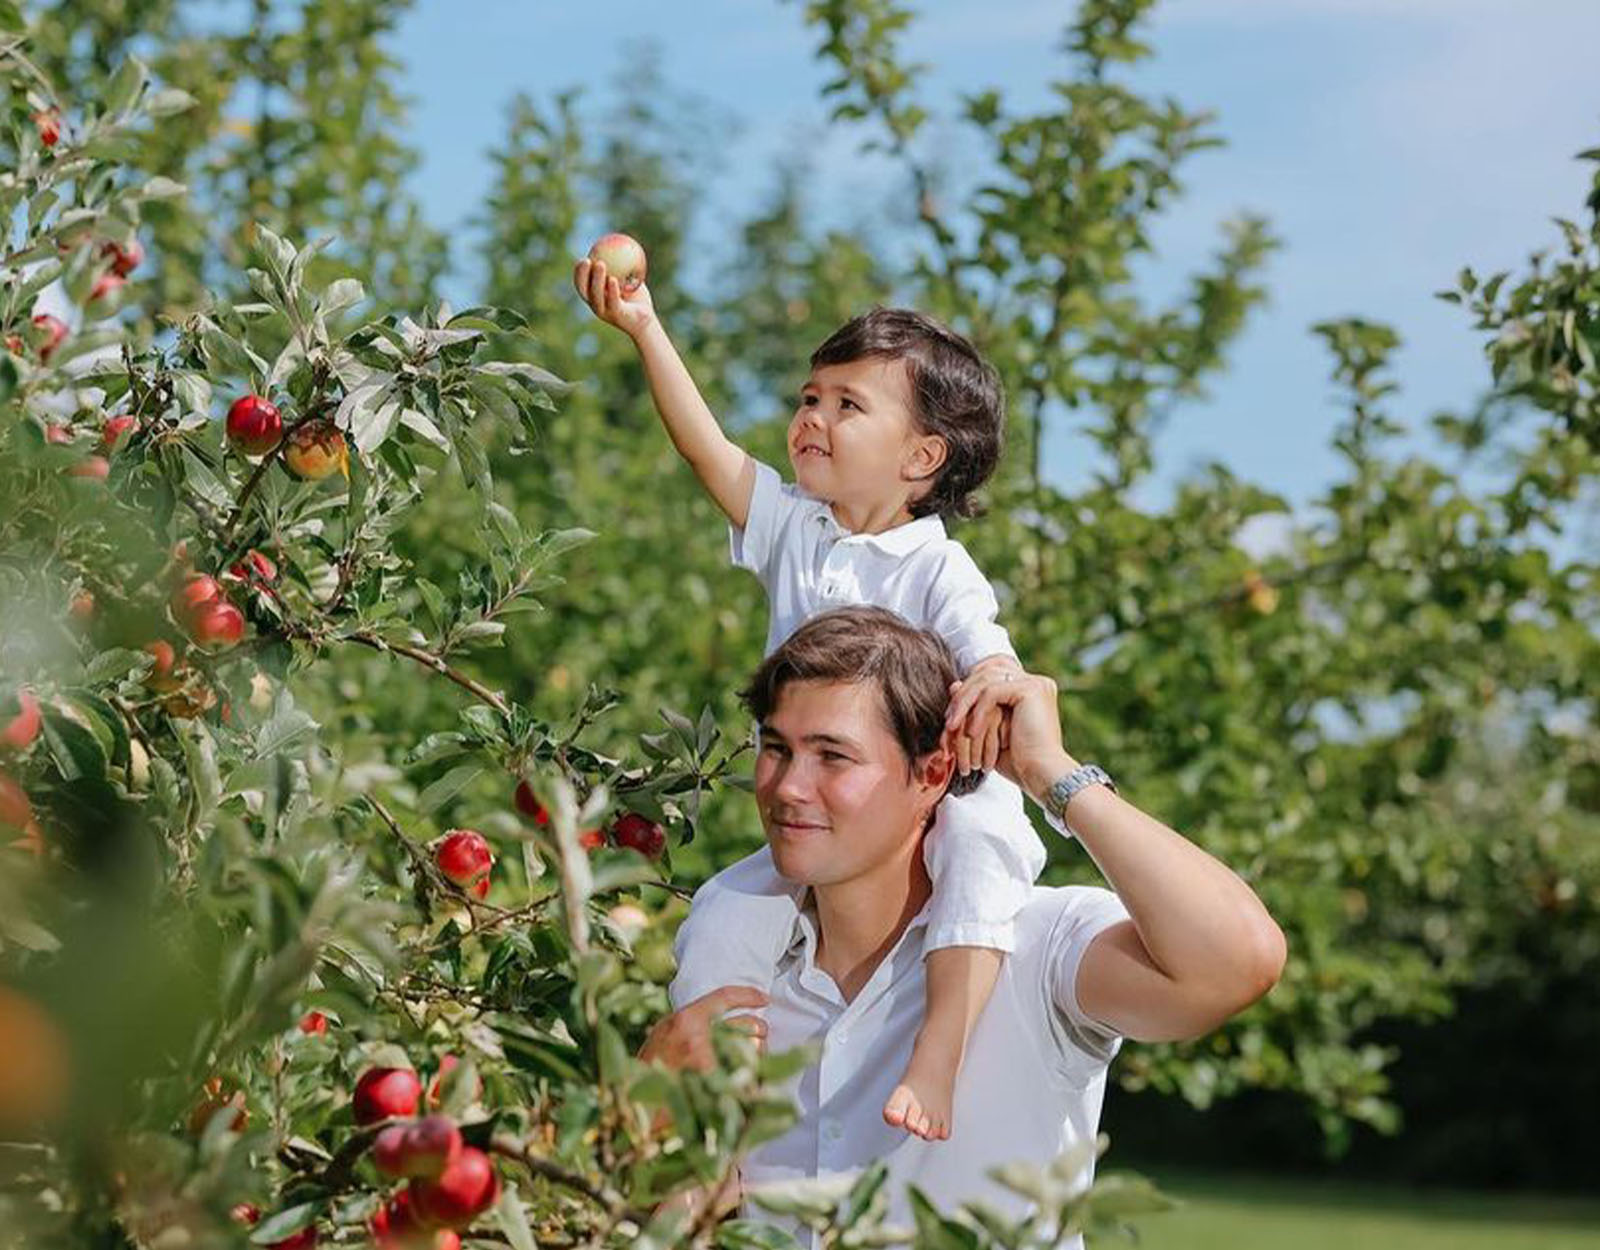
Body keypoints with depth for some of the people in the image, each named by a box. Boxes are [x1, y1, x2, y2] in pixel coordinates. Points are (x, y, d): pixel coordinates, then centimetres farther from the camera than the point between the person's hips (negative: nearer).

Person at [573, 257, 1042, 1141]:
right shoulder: (794, 527, 6)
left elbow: (992, 661, -27)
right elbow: (707, 447, -4)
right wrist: (644, 329, -15)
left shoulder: (939, 571, -11)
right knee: (721, 918, -16)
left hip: (928, 810, -5)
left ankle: (935, 1062, -43)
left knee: (983, 836, -38)